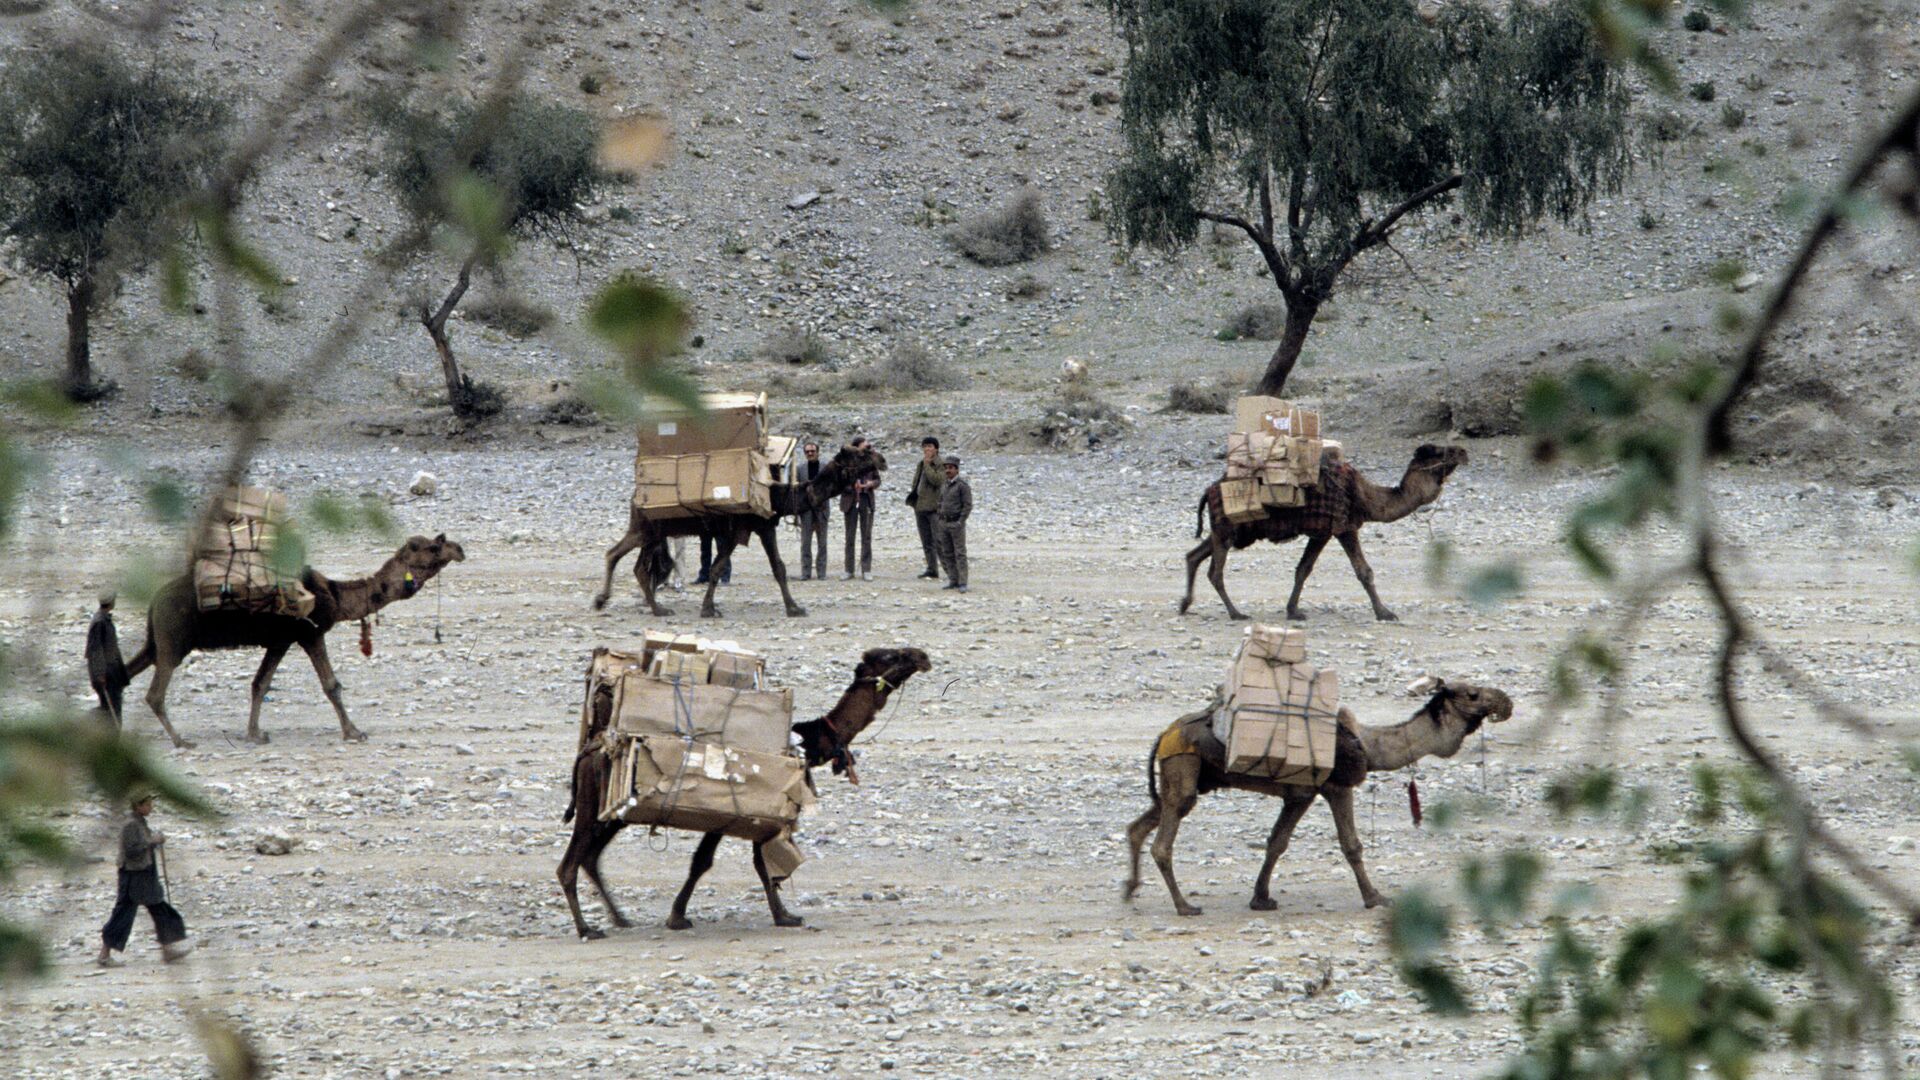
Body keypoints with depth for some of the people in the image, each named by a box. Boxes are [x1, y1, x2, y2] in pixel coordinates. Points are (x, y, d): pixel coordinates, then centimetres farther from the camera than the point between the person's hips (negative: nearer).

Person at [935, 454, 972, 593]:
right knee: (947, 554, 7)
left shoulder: (962, 486, -10)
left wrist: (960, 523, -18)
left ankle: (962, 583, -6)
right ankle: (953, 580, 13)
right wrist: (940, 521, 10)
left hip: (956, 523, -7)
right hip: (944, 524, 7)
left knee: (960, 553, -6)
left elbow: (968, 505, -12)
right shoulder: (944, 486, 12)